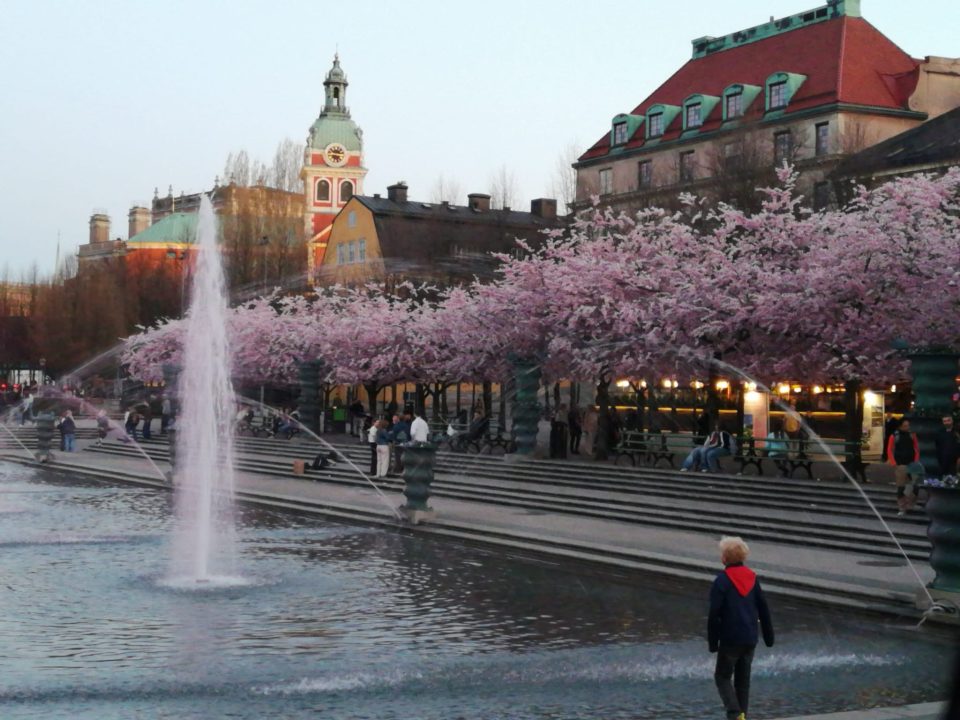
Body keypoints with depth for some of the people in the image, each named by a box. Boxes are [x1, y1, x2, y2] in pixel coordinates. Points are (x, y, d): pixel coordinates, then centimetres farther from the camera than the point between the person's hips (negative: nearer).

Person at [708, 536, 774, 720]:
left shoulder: (722, 580, -12)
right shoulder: (752, 577, 6)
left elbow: (714, 614, -13)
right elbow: (763, 609, 10)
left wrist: (712, 642, -6)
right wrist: (769, 636, 17)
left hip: (730, 639, -5)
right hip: (750, 639, 6)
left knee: (722, 676, 5)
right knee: (743, 679, 15)